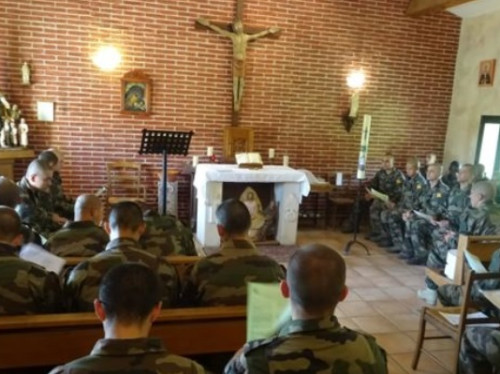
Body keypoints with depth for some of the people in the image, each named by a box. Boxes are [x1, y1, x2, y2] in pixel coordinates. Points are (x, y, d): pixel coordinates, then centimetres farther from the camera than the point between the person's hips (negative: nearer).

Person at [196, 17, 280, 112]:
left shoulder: (246, 37, 4)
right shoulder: (232, 36, -1)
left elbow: (259, 35, 16)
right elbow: (220, 30, 0)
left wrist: (268, 31, 20)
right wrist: (209, 24, -2)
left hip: (242, 61, 2)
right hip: (235, 60, -2)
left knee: (241, 82, 0)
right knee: (235, 81, -4)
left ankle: (239, 102, 5)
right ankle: (235, 102, 0)